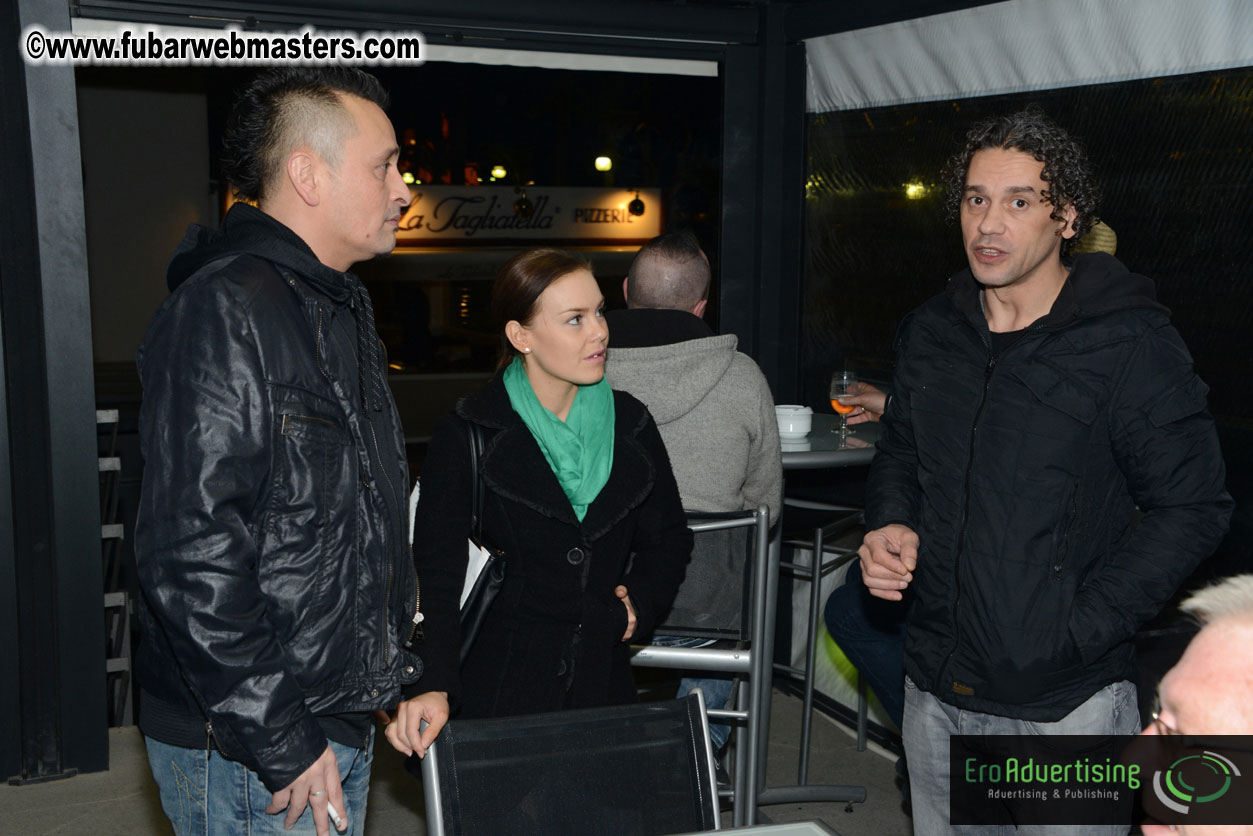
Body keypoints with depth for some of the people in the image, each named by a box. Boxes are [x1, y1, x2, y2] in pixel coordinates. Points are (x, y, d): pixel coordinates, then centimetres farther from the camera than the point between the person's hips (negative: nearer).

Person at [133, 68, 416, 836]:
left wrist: (399, 668, 17)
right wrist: (278, 742, -21)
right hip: (250, 757, -9)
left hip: (341, 717, 9)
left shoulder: (343, 308, 13)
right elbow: (192, 555, -26)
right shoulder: (223, 311, -20)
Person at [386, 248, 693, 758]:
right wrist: (435, 687, -23)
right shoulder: (467, 438, -6)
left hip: (604, 681, 4)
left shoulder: (629, 425, 7)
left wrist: (640, 603, 0)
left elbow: (668, 538, 18)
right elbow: (436, 569, -10)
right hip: (499, 687, -3)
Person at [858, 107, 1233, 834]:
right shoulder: (933, 333, 6)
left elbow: (1191, 507, -12)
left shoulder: (1130, 341, -12)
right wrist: (892, 524, -2)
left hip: (1066, 705, -5)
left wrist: (1079, 630, -18)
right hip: (938, 692, 6)